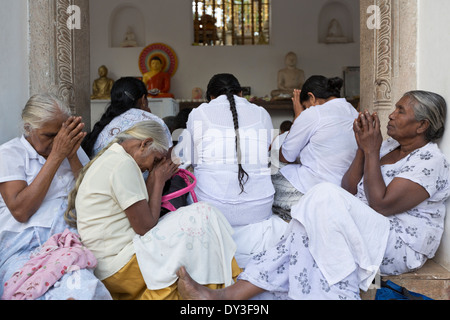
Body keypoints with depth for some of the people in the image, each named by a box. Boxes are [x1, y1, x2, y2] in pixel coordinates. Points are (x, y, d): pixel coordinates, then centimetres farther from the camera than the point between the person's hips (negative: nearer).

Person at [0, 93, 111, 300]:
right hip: (25, 249, -3)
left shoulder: (73, 148, 17)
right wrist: (56, 156, -9)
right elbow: (20, 211, -10)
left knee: (83, 285, -34)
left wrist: (72, 156, -4)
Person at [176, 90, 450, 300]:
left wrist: (372, 150, -16)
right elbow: (350, 190, 9)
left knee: (327, 197, -29)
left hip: (401, 246, -7)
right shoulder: (389, 146, 15)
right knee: (305, 239, -22)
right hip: (368, 231, 8)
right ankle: (234, 294, -29)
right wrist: (363, 148, -2)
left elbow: (380, 205, -20)